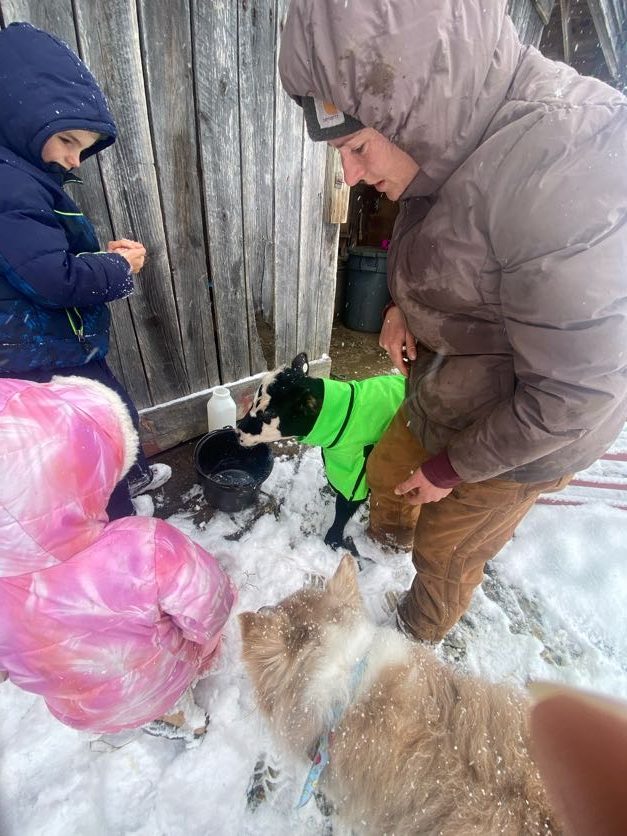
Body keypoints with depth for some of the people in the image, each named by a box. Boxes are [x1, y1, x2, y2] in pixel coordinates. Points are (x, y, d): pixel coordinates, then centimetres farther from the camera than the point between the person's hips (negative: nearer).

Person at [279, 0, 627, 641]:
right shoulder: (461, 146, -5)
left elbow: (572, 393, -28)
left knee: (446, 556, 17)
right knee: (387, 472, 27)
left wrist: (451, 470, -15)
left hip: (520, 437, -7)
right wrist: (404, 310, -9)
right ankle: (388, 537, 64)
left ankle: (416, 637, 54)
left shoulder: (563, 174, -33)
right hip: (443, 393, 7)